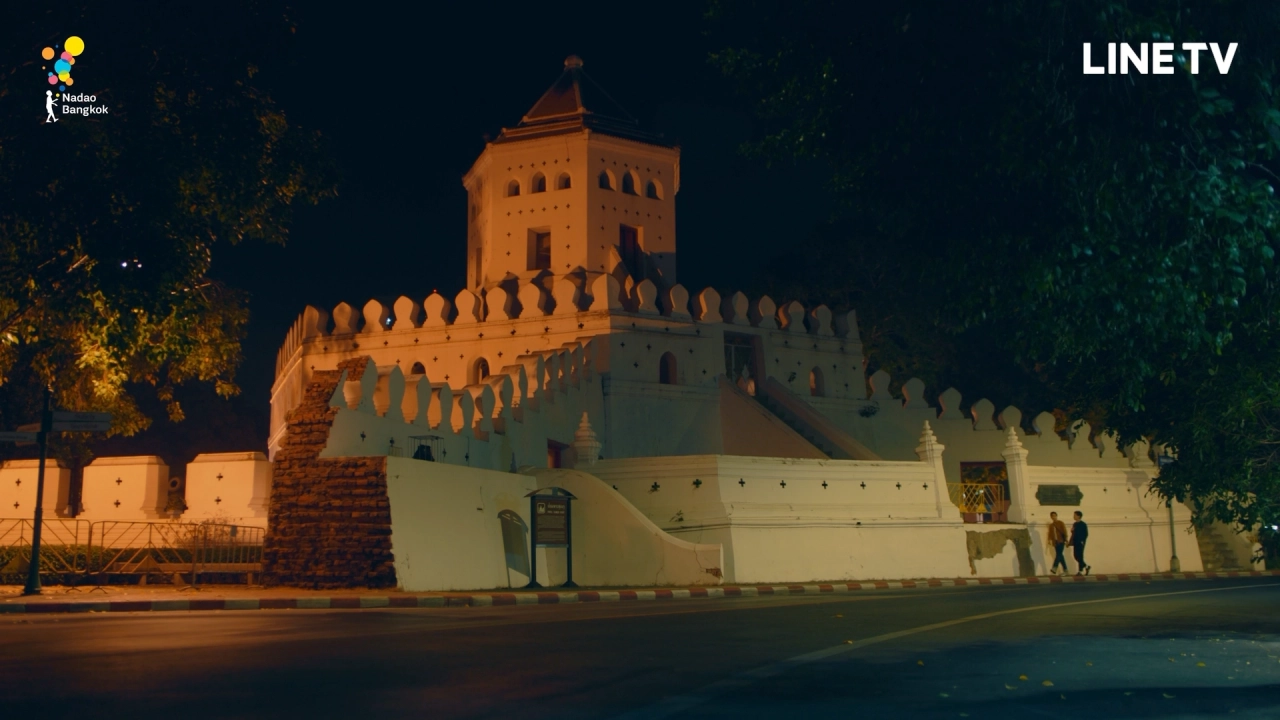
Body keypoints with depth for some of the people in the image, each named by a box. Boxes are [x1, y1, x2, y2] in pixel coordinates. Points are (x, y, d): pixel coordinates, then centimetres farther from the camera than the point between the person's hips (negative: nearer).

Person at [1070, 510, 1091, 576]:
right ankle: (1086, 567, 23)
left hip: (1080, 543, -7)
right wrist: (1071, 542, 12)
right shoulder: (1074, 524, 12)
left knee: (1080, 557, -6)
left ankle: (1080, 571, -2)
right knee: (1076, 556, 8)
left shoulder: (1083, 524, -8)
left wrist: (1082, 541, -18)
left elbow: (1086, 534, -10)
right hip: (1075, 543, 7)